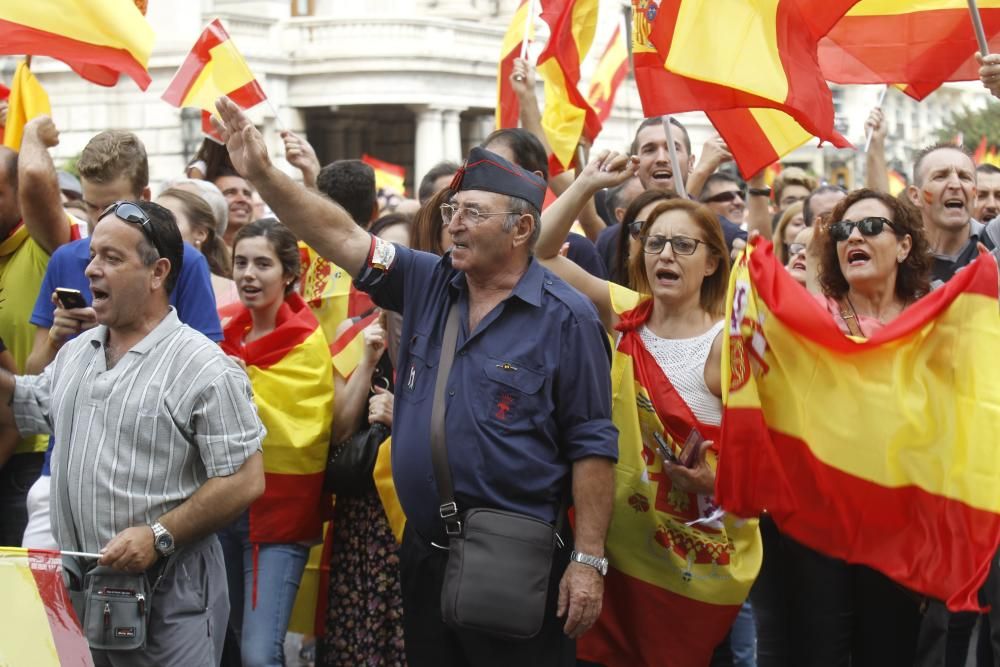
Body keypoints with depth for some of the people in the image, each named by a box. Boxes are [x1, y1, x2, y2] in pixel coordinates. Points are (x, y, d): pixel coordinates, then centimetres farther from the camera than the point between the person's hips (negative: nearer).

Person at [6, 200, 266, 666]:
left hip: (166, 593, -7)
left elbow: (245, 481, -15)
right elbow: (23, 407, 26)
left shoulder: (203, 368, -12)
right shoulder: (76, 353, 11)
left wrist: (159, 536, -21)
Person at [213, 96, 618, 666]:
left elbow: (592, 446, -9)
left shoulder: (566, 317, -8)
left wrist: (588, 561, -13)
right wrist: (262, 174, -9)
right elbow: (340, 235, 4)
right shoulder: (428, 285, 7)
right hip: (425, 554, 6)